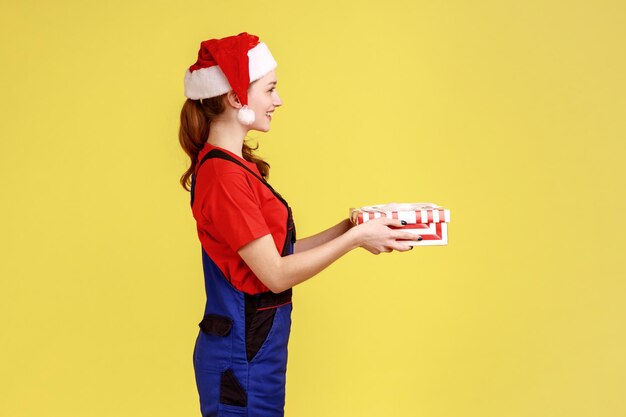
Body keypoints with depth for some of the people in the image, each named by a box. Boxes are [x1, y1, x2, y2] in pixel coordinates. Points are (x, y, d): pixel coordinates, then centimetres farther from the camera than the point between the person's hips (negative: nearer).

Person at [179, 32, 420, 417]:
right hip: (242, 356, -9)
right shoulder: (224, 175, -20)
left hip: (253, 346, 9)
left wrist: (348, 228, 4)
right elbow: (276, 274, -20)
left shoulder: (234, 166, 9)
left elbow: (275, 253, 9)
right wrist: (355, 238, -15)